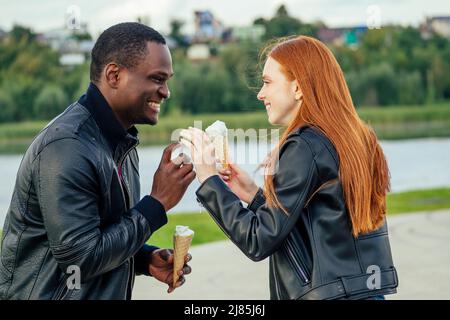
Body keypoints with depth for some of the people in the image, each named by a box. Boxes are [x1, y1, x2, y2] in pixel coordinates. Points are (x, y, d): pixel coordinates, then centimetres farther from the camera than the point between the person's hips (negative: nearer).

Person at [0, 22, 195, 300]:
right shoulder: (67, 146, -22)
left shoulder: (121, 142, 6)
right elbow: (80, 259, -22)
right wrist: (158, 203, -18)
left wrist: (146, 259, -4)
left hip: (106, 292, 8)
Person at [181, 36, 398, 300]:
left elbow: (259, 241, -15)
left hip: (330, 293, -8)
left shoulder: (305, 146, -14)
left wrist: (209, 178, -10)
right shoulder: (357, 140, 10)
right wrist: (255, 194, 12)